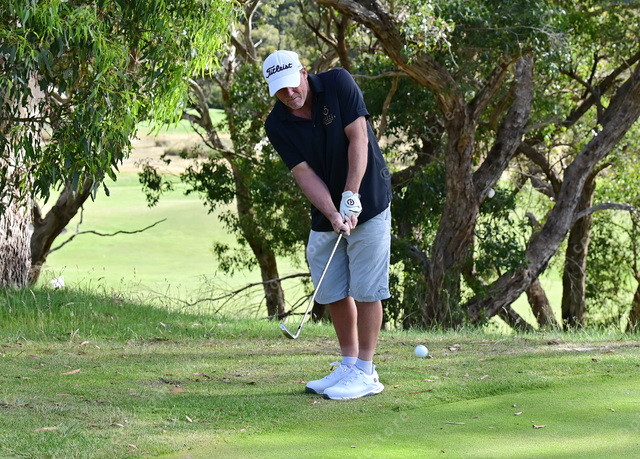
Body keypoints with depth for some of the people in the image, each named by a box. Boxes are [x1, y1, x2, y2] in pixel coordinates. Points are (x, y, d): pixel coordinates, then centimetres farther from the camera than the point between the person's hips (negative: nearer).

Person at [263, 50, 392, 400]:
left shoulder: (338, 83, -14)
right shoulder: (277, 125, -7)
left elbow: (358, 138, -17)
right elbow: (304, 173, -11)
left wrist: (351, 198, -22)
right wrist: (332, 214, -26)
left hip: (367, 204, -4)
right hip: (326, 214, 4)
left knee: (365, 290, -5)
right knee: (333, 292, 8)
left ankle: (365, 373, -1)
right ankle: (348, 365, 21)